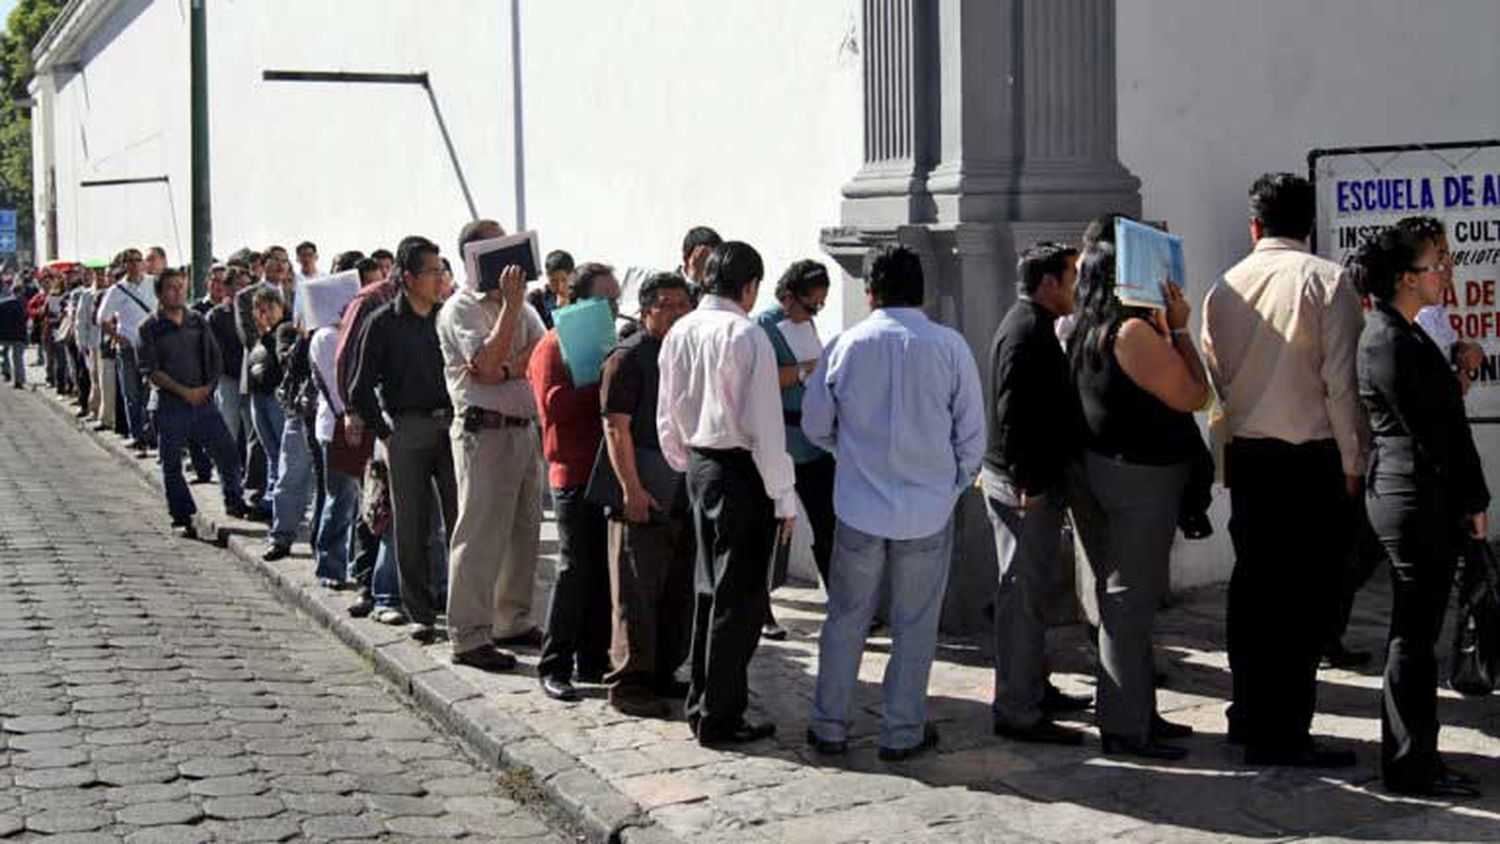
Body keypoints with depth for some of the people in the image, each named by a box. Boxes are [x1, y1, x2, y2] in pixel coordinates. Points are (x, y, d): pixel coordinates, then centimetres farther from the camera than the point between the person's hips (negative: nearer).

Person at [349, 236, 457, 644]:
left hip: (450, 423, 3)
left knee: (460, 518, 0)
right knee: (412, 525, 2)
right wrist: (383, 433, -4)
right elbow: (364, 385, 0)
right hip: (407, 427, -3)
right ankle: (420, 613, 9)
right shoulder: (384, 323, -1)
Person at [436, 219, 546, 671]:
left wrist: (506, 369, -14)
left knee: (524, 530, 12)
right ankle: (469, 637, -2)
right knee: (480, 536, -6)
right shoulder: (460, 309, -7)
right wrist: (511, 304, -18)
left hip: (524, 426, 8)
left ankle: (513, 621, 24)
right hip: (485, 430, -8)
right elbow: (489, 362, -20)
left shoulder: (517, 303, 17)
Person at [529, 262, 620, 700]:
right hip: (576, 472, -7)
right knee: (576, 569, -6)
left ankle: (594, 660, 16)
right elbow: (555, 404, -16)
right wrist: (599, 385, -17)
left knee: (605, 569, 8)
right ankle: (554, 667, 1)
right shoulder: (553, 346, -3)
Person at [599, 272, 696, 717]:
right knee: (637, 592, -3)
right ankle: (628, 682, 3)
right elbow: (617, 428, -14)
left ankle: (664, 673, 24)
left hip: (684, 495, 8)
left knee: (679, 592, 13)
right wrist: (631, 489, -20)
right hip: (644, 497, -8)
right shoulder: (629, 357, -8)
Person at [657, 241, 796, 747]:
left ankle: (702, 703, 29)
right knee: (739, 598, 1)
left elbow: (667, 419, 12)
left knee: (710, 587, 19)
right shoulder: (746, 336, -17)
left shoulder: (679, 334, 5)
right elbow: (765, 424, -18)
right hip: (743, 471, -8)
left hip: (699, 465, 8)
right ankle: (720, 719, 7)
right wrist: (784, 496, -12)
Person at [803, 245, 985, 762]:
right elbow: (972, 433, -2)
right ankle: (903, 732, 16)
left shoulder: (846, 346, -4)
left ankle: (830, 727, 19)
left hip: (859, 506, 1)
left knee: (846, 618, 13)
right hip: (928, 508, -1)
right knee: (915, 624, 10)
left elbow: (815, 425, 5)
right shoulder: (950, 347, -7)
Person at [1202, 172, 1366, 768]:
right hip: (1313, 458, -5)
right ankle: (1282, 735, -1)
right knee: (1304, 598, -1)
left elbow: (1213, 379, 8)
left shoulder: (1226, 287, 6)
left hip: (1246, 456, 5)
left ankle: (1249, 717, 23)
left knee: (1252, 586, 14)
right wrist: (1352, 464, -4)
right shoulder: (1325, 281, -8)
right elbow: (1341, 382, -11)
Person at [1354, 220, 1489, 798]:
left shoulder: (1404, 334, 16)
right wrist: (1469, 500, -10)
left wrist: (1465, 500, 12)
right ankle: (1409, 767, 2)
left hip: (1414, 497, 10)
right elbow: (1425, 430, -16)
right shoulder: (1388, 340, -16)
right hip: (1414, 496, -10)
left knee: (1414, 633, 14)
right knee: (1414, 634, -4)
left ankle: (1408, 755, 23)